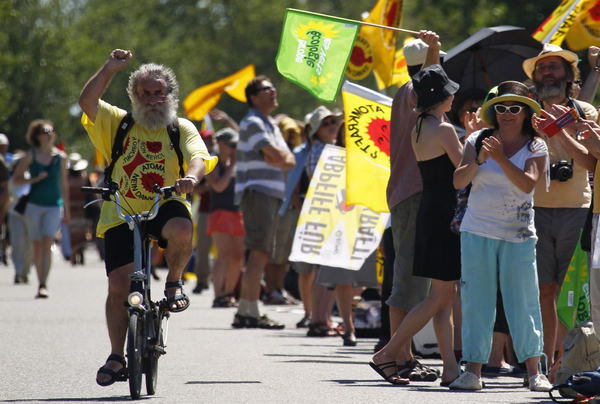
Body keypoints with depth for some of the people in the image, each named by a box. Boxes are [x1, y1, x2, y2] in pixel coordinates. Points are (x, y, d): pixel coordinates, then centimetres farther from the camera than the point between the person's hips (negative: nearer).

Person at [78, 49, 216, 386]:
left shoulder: (182, 128, 7)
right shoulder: (118, 123, 9)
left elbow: (199, 158, -10)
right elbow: (87, 101, -6)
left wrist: (192, 177, -33)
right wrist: (110, 69, -17)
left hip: (164, 208, -1)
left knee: (181, 230, -36)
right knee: (119, 285, -6)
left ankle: (174, 282, -6)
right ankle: (117, 357, 7)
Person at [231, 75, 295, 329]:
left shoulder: (271, 125, 23)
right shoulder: (252, 123, -8)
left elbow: (290, 161, 14)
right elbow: (276, 155, -18)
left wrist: (279, 158, -6)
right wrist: (281, 158, 3)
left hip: (271, 194, 10)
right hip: (257, 191, -10)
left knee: (262, 255, 10)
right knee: (259, 253, -15)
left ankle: (244, 312, 13)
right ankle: (250, 313, -19)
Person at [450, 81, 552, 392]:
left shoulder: (535, 147, 1)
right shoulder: (478, 140, 5)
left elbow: (528, 184, -15)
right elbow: (458, 181, -1)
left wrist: (500, 158, -23)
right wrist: (478, 160, -19)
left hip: (518, 235, -1)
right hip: (478, 231, 2)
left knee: (523, 301, -3)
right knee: (476, 300, 0)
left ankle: (534, 372, 1)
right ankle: (473, 371, 1)